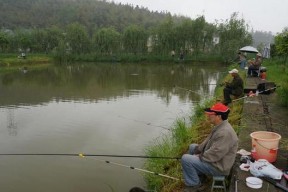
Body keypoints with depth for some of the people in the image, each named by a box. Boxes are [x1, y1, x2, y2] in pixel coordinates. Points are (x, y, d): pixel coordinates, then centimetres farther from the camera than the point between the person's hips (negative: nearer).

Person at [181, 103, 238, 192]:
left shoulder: (225, 132, -31)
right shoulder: (219, 126, 2)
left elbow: (214, 155, -31)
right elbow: (208, 141, 13)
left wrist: (200, 157, -16)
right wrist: (197, 150, 4)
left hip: (218, 166, -10)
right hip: (214, 158, 10)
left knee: (185, 159, -17)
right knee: (192, 147, 21)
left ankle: (195, 184, 1)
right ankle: (199, 173, 25)